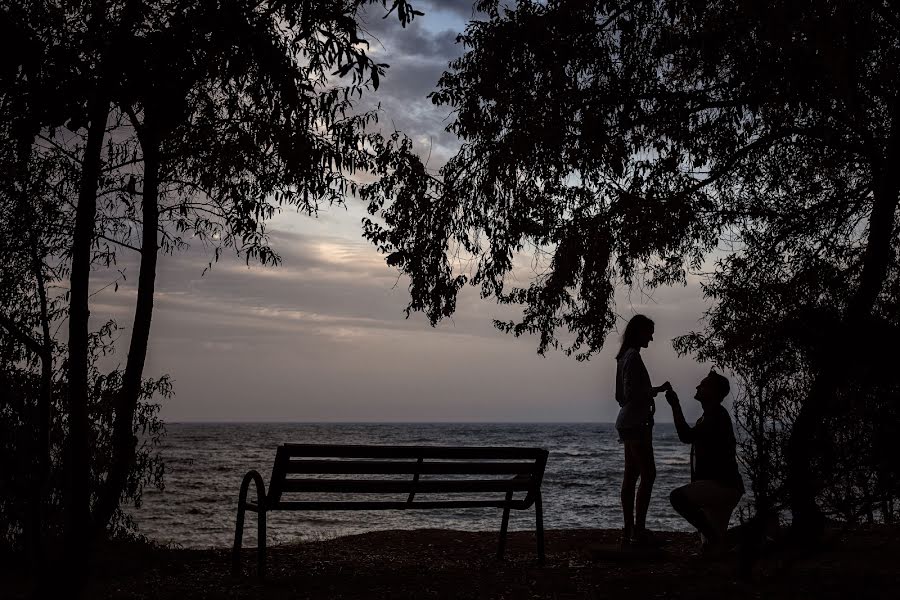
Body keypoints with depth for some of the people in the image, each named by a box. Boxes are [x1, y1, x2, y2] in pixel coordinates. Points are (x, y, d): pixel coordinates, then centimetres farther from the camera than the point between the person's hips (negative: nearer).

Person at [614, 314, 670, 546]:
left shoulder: (625, 356, 17)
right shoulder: (633, 356, -13)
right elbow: (631, 394, -20)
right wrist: (657, 390, -15)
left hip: (627, 422, 10)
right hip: (636, 423, -10)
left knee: (631, 475, 8)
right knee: (648, 474, -10)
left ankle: (629, 530, 10)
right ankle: (638, 531, -12)